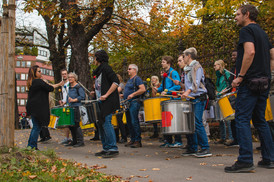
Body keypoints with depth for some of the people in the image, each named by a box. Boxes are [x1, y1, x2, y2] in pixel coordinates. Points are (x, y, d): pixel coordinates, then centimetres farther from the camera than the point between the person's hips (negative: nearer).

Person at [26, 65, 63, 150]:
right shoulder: (38, 82, -14)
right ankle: (32, 146, 1)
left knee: (36, 127, 16)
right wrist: (58, 85, 4)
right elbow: (49, 88, -9)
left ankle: (30, 145, 20)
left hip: (33, 107, 9)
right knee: (37, 127, -3)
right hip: (38, 108, -9)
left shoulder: (32, 82, 14)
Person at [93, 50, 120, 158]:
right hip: (101, 102, 10)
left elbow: (116, 82, -18)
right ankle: (106, 148, 16)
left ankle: (113, 149, -10)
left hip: (108, 101, -10)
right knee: (100, 123, 9)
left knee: (106, 122, -13)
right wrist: (97, 93, 15)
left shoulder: (106, 68, -8)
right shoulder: (99, 70, 20)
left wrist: (106, 95, -20)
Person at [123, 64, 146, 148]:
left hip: (134, 102, -9)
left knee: (134, 122, -11)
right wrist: (123, 95, 19)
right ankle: (132, 139, 17)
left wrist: (133, 94, -23)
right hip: (128, 103, 9)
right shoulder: (129, 80, 21)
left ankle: (138, 141, -7)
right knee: (129, 123, 10)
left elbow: (143, 89, -20)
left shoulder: (137, 79, -7)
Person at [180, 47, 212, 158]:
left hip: (199, 98, -9)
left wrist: (188, 91, -32)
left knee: (197, 123, -14)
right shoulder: (187, 69, 22)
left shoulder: (196, 67, -5)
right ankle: (192, 148, 13)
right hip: (191, 99, 9)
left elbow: (196, 82, -20)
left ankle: (205, 149, -10)